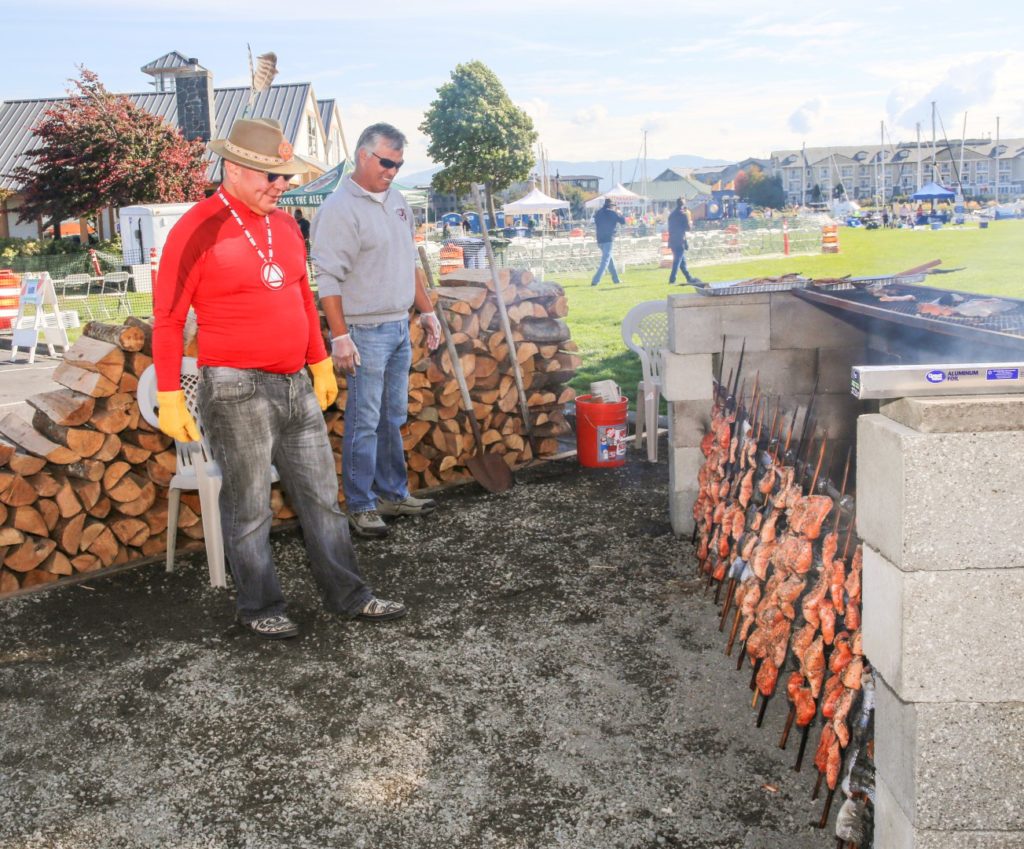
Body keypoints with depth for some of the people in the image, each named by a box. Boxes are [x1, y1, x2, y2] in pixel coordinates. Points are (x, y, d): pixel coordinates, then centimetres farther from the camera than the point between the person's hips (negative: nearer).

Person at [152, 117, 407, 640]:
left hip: (297, 384, 7)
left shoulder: (285, 226, 10)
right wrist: (169, 396, -11)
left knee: (321, 496, 12)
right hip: (237, 390, -7)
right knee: (249, 508, 5)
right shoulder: (198, 231, -11)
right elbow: (167, 319, -10)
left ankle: (347, 595, 24)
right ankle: (259, 608, 22)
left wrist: (320, 363, 21)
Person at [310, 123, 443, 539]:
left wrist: (427, 310, 18)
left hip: (399, 328, 8)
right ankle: (361, 507, 7)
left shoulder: (397, 201, 13)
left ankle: (393, 493, 25)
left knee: (393, 418, 15)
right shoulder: (340, 208, -13)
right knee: (364, 423, -2)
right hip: (365, 332, -8)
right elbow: (328, 279, -17)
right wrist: (340, 336, -20)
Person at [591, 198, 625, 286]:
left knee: (610, 259, 19)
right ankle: (595, 280, -18)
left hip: (600, 239, 7)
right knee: (605, 260, -6)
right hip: (608, 239, -7)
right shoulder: (612, 213, -8)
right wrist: (619, 213, 17)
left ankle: (616, 279, 26)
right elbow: (623, 221, -2)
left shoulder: (598, 213, 10)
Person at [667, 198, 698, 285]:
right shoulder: (683, 214, -10)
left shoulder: (671, 214, 12)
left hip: (672, 241, 8)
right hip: (680, 241, -8)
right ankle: (672, 280, -10)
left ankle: (689, 278, 25)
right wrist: (688, 217, 3)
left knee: (682, 261, 15)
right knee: (677, 261, -5)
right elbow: (688, 228, -7)